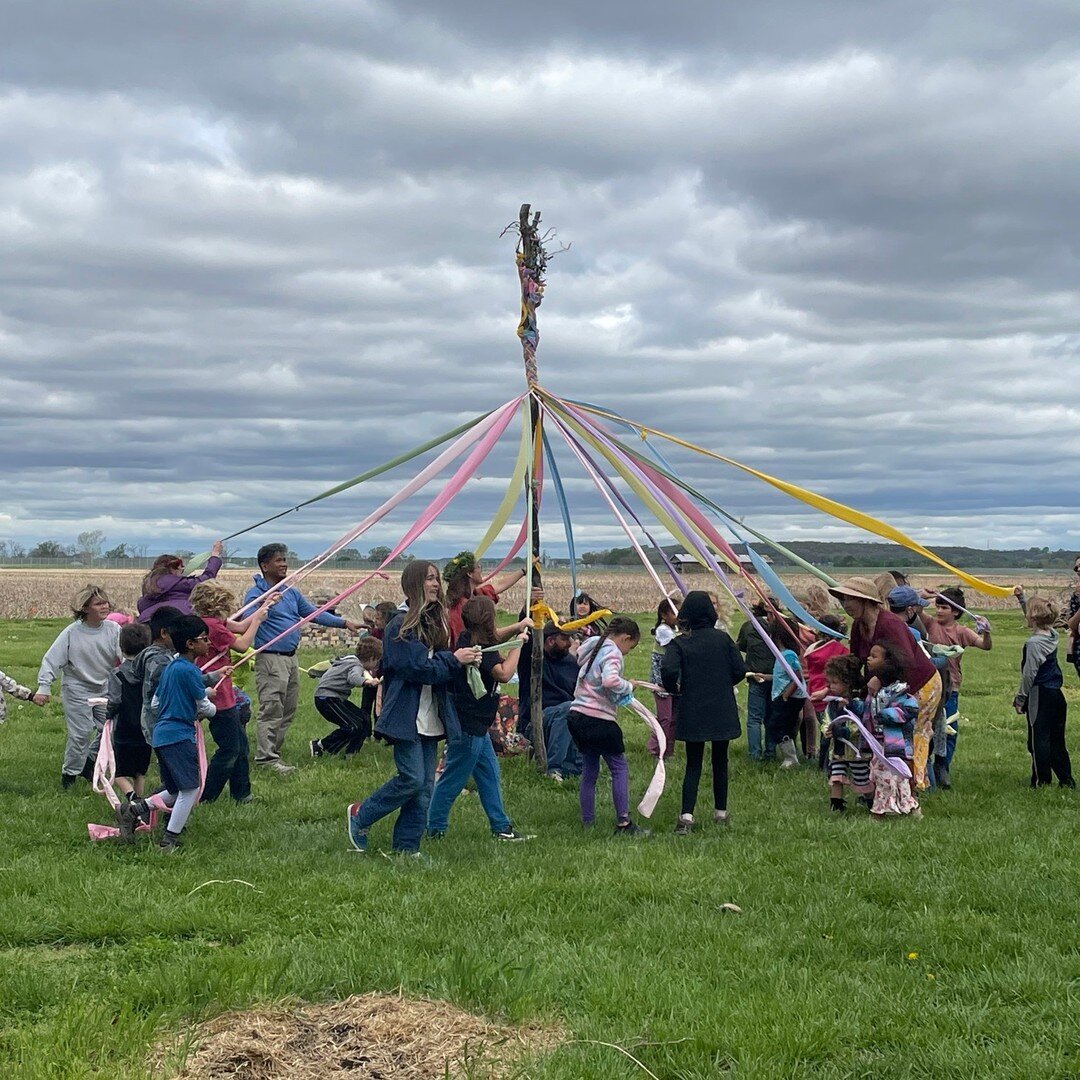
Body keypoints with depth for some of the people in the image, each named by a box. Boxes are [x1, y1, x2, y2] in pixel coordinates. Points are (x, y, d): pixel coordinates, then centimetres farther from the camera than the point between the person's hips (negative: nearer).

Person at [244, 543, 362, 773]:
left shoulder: (292, 593, 15)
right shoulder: (256, 594, -8)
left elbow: (315, 613, 20)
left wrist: (344, 623, 15)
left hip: (291, 658, 9)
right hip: (270, 658, -9)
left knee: (288, 711, 12)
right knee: (271, 710, -11)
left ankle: (273, 752, 19)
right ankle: (266, 758, -9)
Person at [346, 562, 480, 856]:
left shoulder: (434, 622, 14)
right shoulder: (401, 625, -12)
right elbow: (417, 667, -19)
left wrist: (464, 659, -3)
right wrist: (454, 660, -15)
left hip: (430, 718, 8)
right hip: (407, 717, -8)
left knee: (426, 785, 6)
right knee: (412, 779, -11)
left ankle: (407, 847, 12)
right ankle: (360, 816, 8)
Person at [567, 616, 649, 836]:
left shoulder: (593, 649, 17)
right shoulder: (612, 653, -12)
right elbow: (610, 680, -29)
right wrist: (628, 686, -12)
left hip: (578, 716, 9)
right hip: (598, 719, -9)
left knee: (589, 771, 14)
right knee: (620, 768, -1)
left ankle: (587, 822, 16)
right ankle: (623, 822, -3)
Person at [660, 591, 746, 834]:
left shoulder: (679, 643, -8)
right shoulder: (722, 638, -2)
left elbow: (668, 669, -23)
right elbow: (740, 670, -3)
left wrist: (674, 689, -3)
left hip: (692, 712, -1)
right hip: (722, 711, 1)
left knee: (693, 764, 2)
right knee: (720, 762, 15)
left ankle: (687, 816, -11)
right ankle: (721, 812, 23)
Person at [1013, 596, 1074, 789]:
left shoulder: (1033, 643, -18)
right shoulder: (1052, 636, 6)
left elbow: (1029, 674, -16)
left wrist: (1021, 698, -6)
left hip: (1039, 695, -8)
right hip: (1056, 693, 8)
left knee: (1038, 739, -1)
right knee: (1056, 738, 14)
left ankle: (1042, 781, 2)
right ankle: (1066, 780, 18)